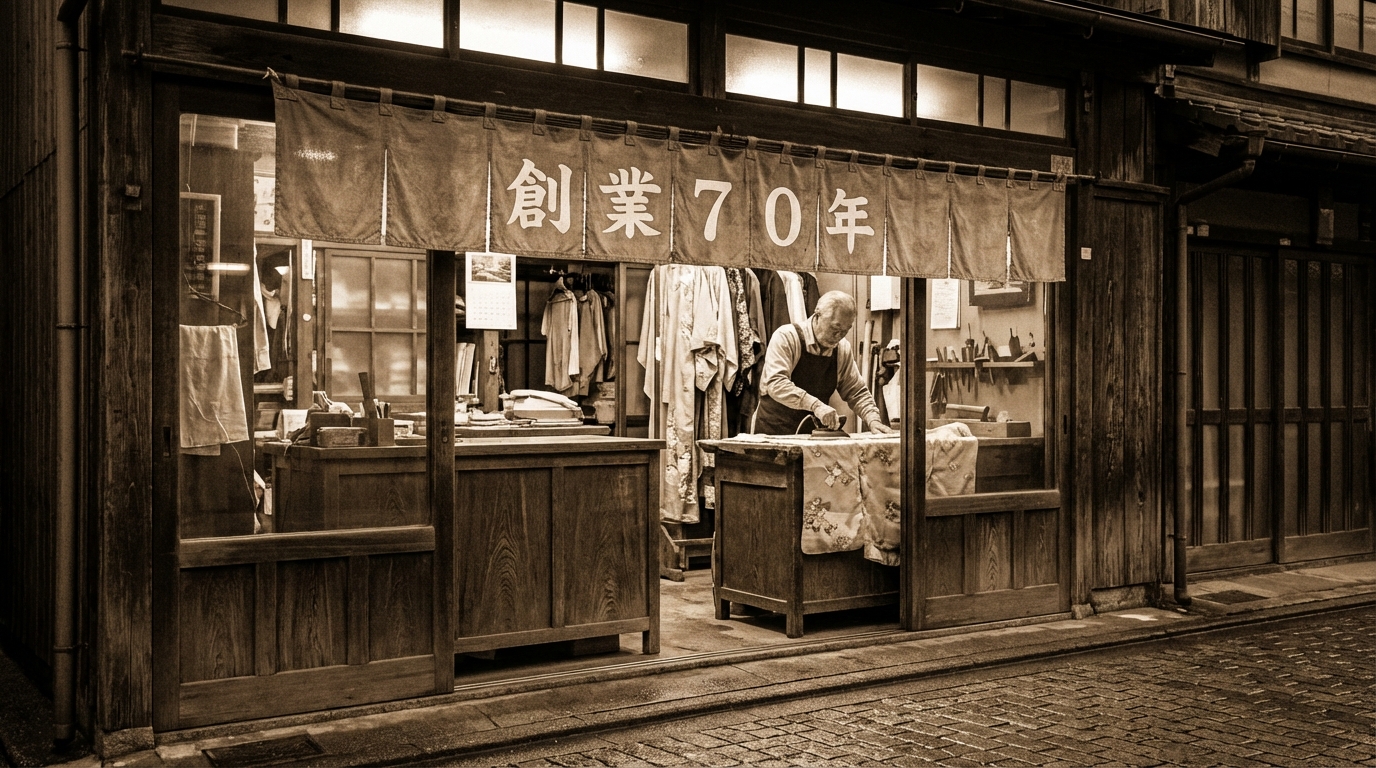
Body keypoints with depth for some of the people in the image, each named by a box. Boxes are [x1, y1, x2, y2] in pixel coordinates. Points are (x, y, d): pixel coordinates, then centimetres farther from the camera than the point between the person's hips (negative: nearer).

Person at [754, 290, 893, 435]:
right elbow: (776, 383, -23)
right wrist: (815, 405, -34)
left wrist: (873, 420, -4)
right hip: (773, 432, -6)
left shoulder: (843, 348, 7)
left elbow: (856, 392, 14)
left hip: (813, 436, 6)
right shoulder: (786, 336, -11)